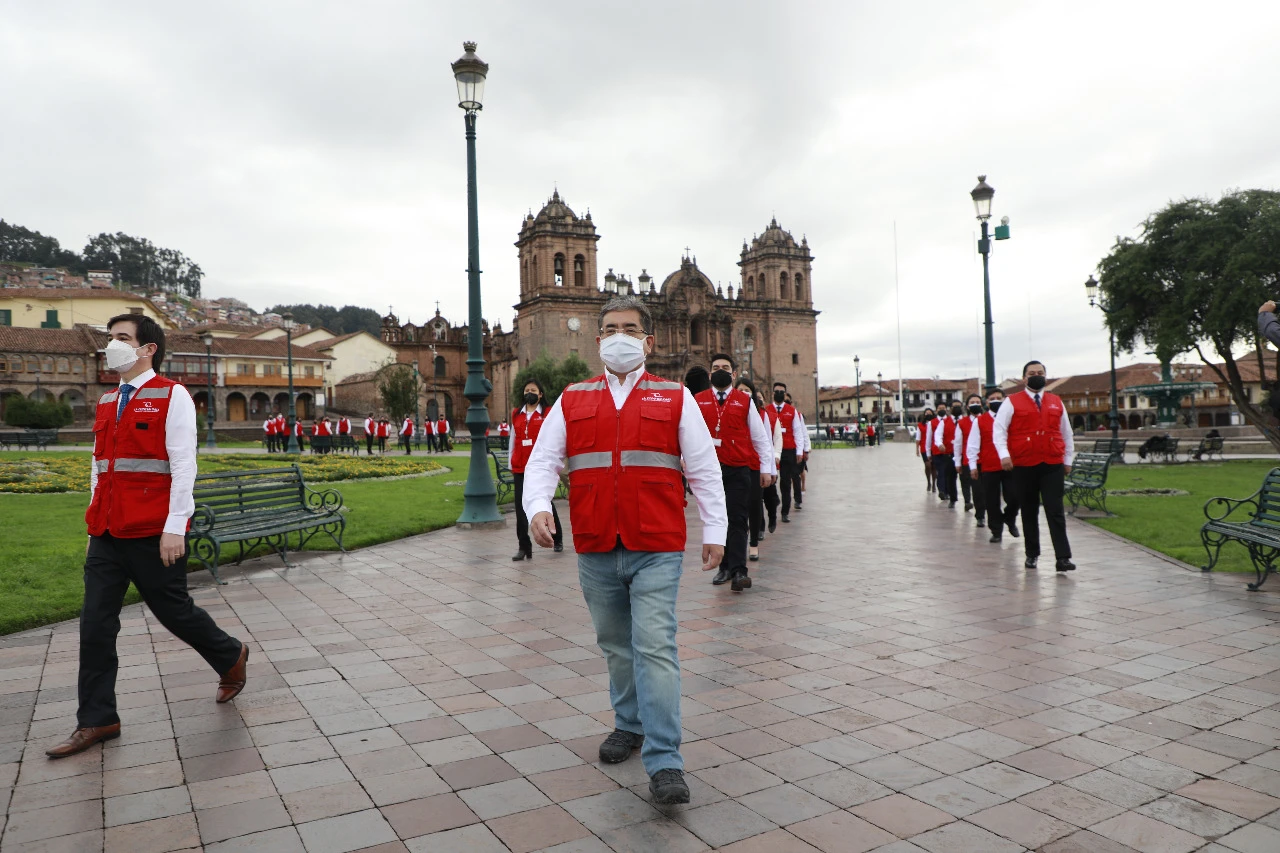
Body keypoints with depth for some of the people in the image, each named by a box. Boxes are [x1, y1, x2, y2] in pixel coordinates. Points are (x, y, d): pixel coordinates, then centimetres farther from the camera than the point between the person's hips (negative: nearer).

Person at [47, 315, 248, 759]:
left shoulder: (171, 397, -6)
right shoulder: (106, 402, 15)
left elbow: (183, 466, -12)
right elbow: (99, 467, 19)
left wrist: (174, 528, -17)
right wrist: (95, 525, 17)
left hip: (153, 535, -6)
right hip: (106, 536, 7)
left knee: (175, 612, 5)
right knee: (96, 625, 5)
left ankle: (231, 657, 30)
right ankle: (96, 721, 15)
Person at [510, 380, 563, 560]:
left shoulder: (549, 414, 1)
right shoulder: (516, 415, 12)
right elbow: (513, 441, 16)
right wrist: (510, 464, 15)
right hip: (520, 468, 3)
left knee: (547, 504, 9)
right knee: (521, 507, -1)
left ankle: (557, 540, 28)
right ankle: (524, 547, 4)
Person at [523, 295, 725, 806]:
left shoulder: (675, 398, 5)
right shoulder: (571, 401, 10)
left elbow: (704, 469, 6)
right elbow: (542, 461, 5)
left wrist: (714, 531, 2)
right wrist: (538, 507, -14)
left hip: (656, 551, -3)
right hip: (595, 552, 3)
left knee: (654, 648, -8)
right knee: (616, 646, 16)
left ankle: (664, 763, -3)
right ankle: (630, 725, 36)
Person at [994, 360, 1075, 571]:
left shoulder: (1057, 402, 11)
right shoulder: (1012, 402, 0)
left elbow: (1066, 433, 18)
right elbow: (998, 430, -6)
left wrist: (1068, 460, 18)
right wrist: (1004, 455, -18)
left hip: (1053, 466, 2)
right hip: (1023, 466, -1)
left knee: (1056, 512, -4)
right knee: (1029, 512, 9)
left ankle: (1063, 558, -5)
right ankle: (1032, 554, 20)